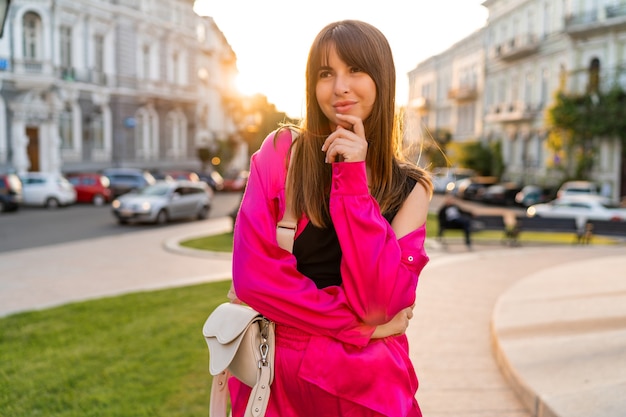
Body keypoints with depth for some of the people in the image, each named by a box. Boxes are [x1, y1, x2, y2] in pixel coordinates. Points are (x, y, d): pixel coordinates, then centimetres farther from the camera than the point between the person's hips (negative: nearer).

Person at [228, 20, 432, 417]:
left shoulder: (408, 188, -2)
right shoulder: (282, 152, -5)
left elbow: (380, 301, -15)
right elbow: (253, 273, -13)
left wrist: (353, 178, -18)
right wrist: (359, 324, -11)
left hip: (368, 384, 1)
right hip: (276, 374, 0)